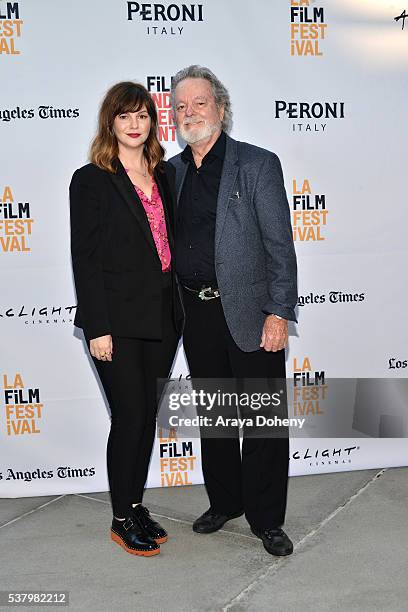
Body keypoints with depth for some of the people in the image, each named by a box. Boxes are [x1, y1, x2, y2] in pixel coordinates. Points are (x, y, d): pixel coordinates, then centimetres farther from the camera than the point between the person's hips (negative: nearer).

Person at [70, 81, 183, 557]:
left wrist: (177, 311, 9)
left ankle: (136, 504, 29)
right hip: (118, 320, -5)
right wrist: (97, 328, -15)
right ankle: (123, 519, 17)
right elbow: (85, 259, -10)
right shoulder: (91, 180, -5)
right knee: (130, 417, -1)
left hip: (161, 316, 6)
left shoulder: (164, 175, 11)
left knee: (146, 416, 13)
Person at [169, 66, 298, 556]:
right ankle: (224, 502, 34)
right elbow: (164, 244, 14)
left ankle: (266, 519, 20)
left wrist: (279, 313, -15)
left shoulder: (258, 164, -4)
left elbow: (280, 245, -8)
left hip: (249, 313, -4)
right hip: (196, 313, 5)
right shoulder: (171, 172, 10)